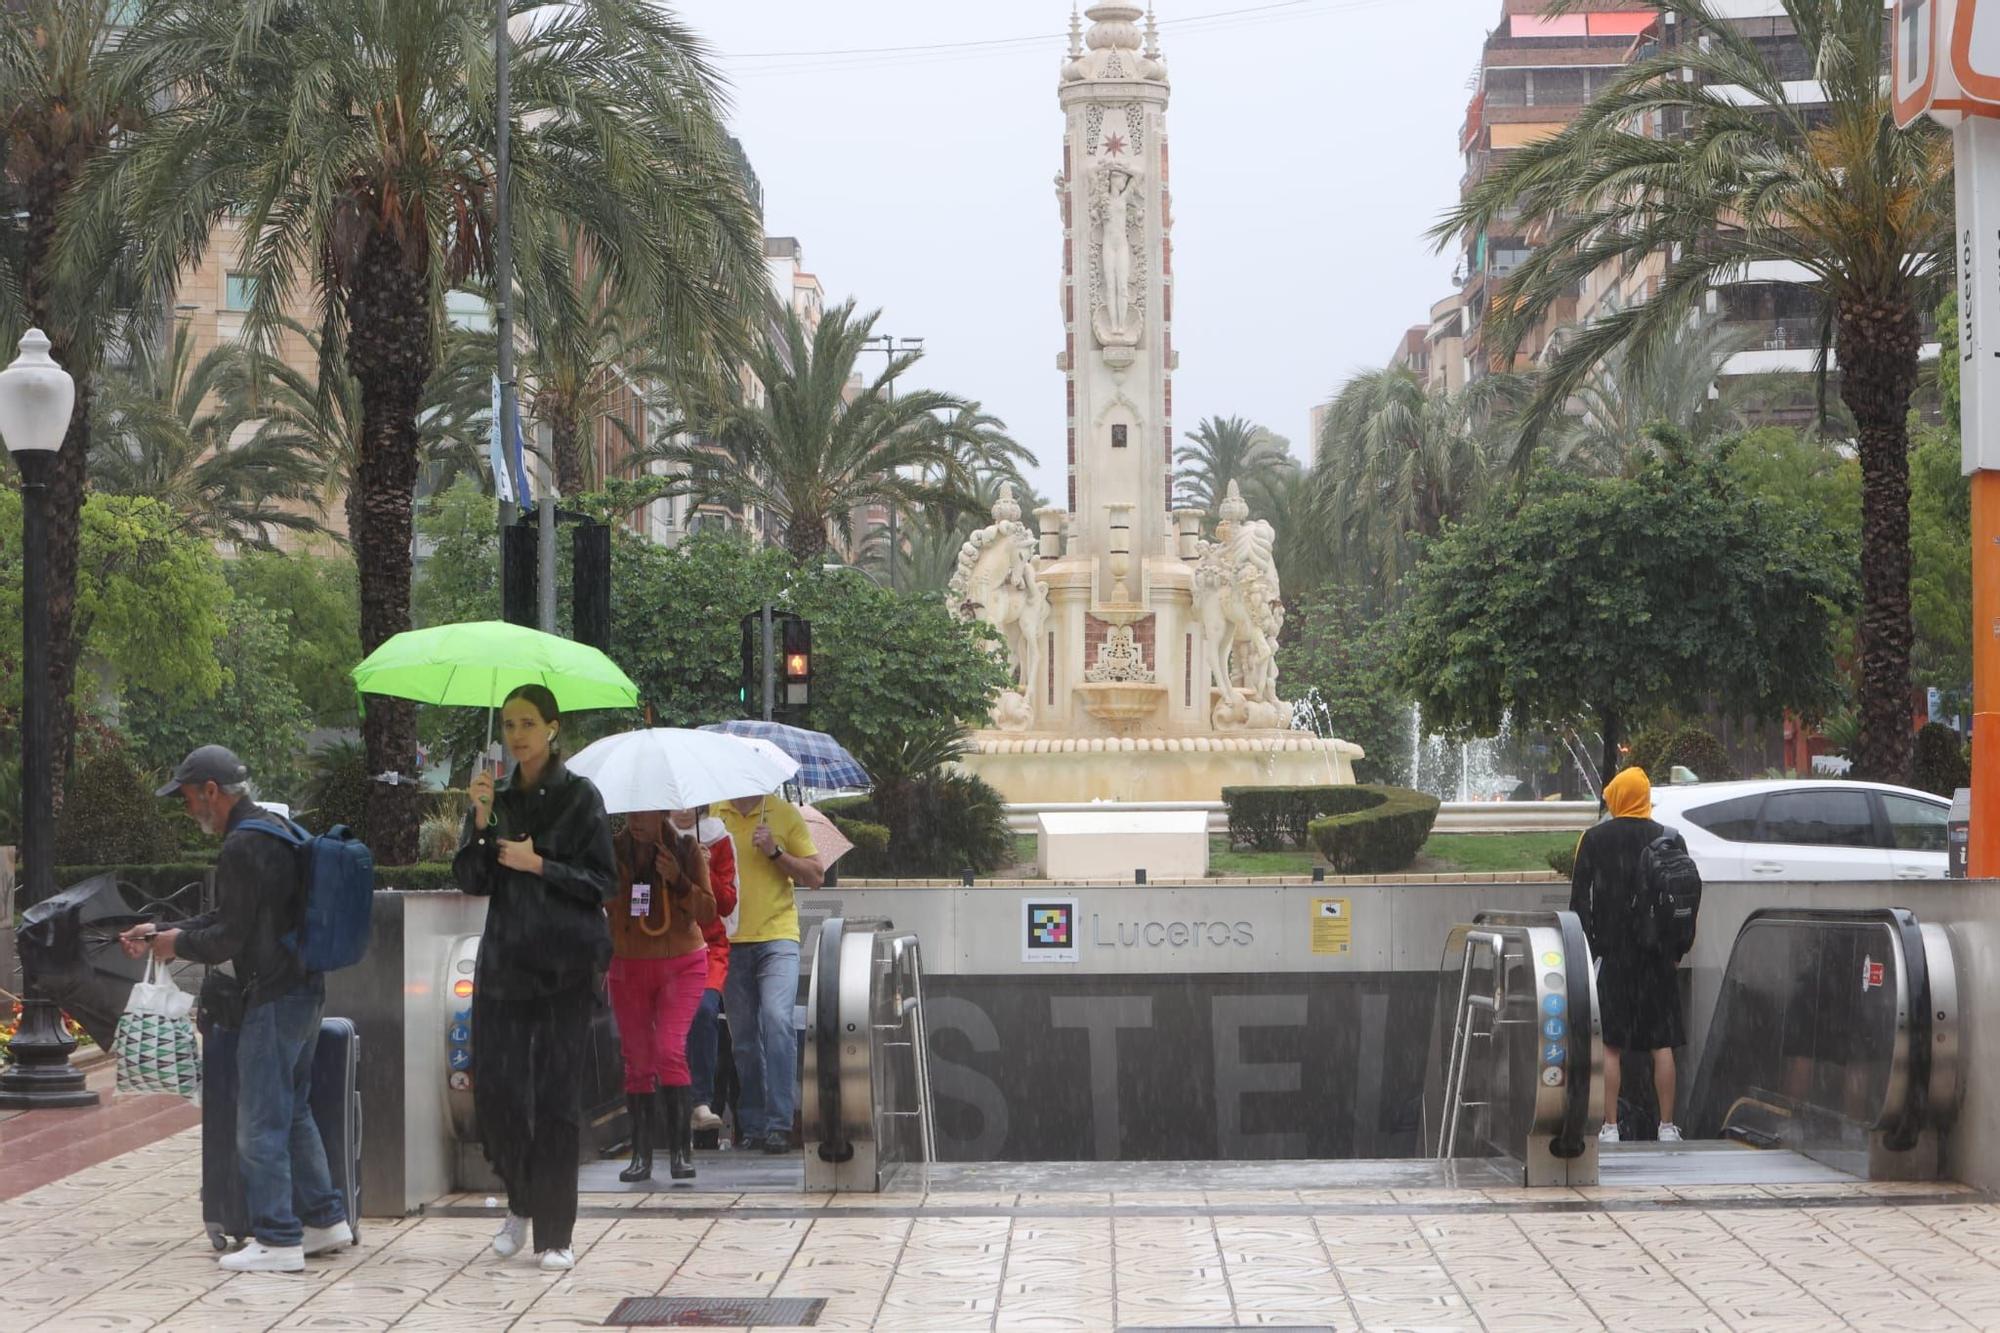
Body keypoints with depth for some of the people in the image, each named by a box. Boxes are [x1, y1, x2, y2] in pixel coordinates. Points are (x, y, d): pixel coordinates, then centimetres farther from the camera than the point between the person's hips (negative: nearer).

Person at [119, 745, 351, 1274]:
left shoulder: (242, 847, -17)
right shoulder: (276, 833, 14)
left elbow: (228, 937, -17)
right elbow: (232, 918, 21)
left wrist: (178, 944, 0)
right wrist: (163, 933, 18)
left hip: (273, 998, -10)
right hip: (306, 989, 10)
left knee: (260, 1122, -4)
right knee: (293, 1112, 18)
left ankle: (278, 1240, -1)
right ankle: (325, 1218, 23)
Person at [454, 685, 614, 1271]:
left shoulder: (579, 797, -1)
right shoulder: (498, 797, 10)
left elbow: (602, 881, -4)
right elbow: (470, 880, 4)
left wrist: (539, 865, -14)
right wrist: (481, 820, -9)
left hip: (564, 964, -4)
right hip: (505, 958, 4)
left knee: (556, 1096, -3)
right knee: (495, 1088, -1)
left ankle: (554, 1234, 5)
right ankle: (521, 1203, 23)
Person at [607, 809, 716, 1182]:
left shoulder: (686, 849, -3)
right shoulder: (613, 853, -2)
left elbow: (708, 912, -5)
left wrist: (679, 881, -20)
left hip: (681, 965, -2)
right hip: (629, 967, 2)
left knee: (670, 1049, -17)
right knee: (638, 1060, 2)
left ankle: (681, 1150, -10)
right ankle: (641, 1155, 10)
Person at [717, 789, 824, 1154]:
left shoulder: (784, 813, 5)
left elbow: (816, 876, 5)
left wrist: (775, 851, -9)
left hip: (777, 936, -2)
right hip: (729, 942, 2)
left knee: (777, 1018, -20)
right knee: (743, 1038, 7)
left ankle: (779, 1123, -17)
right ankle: (752, 1126, 17)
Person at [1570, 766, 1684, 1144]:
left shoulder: (1594, 839, -1)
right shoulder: (1666, 839, 3)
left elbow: (1579, 897, -2)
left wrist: (1584, 947, 2)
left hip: (1610, 952, -1)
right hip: (1656, 954, 2)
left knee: (1609, 1045, 0)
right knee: (1662, 1043, 5)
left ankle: (1610, 1127, -3)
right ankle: (1667, 1125, 5)